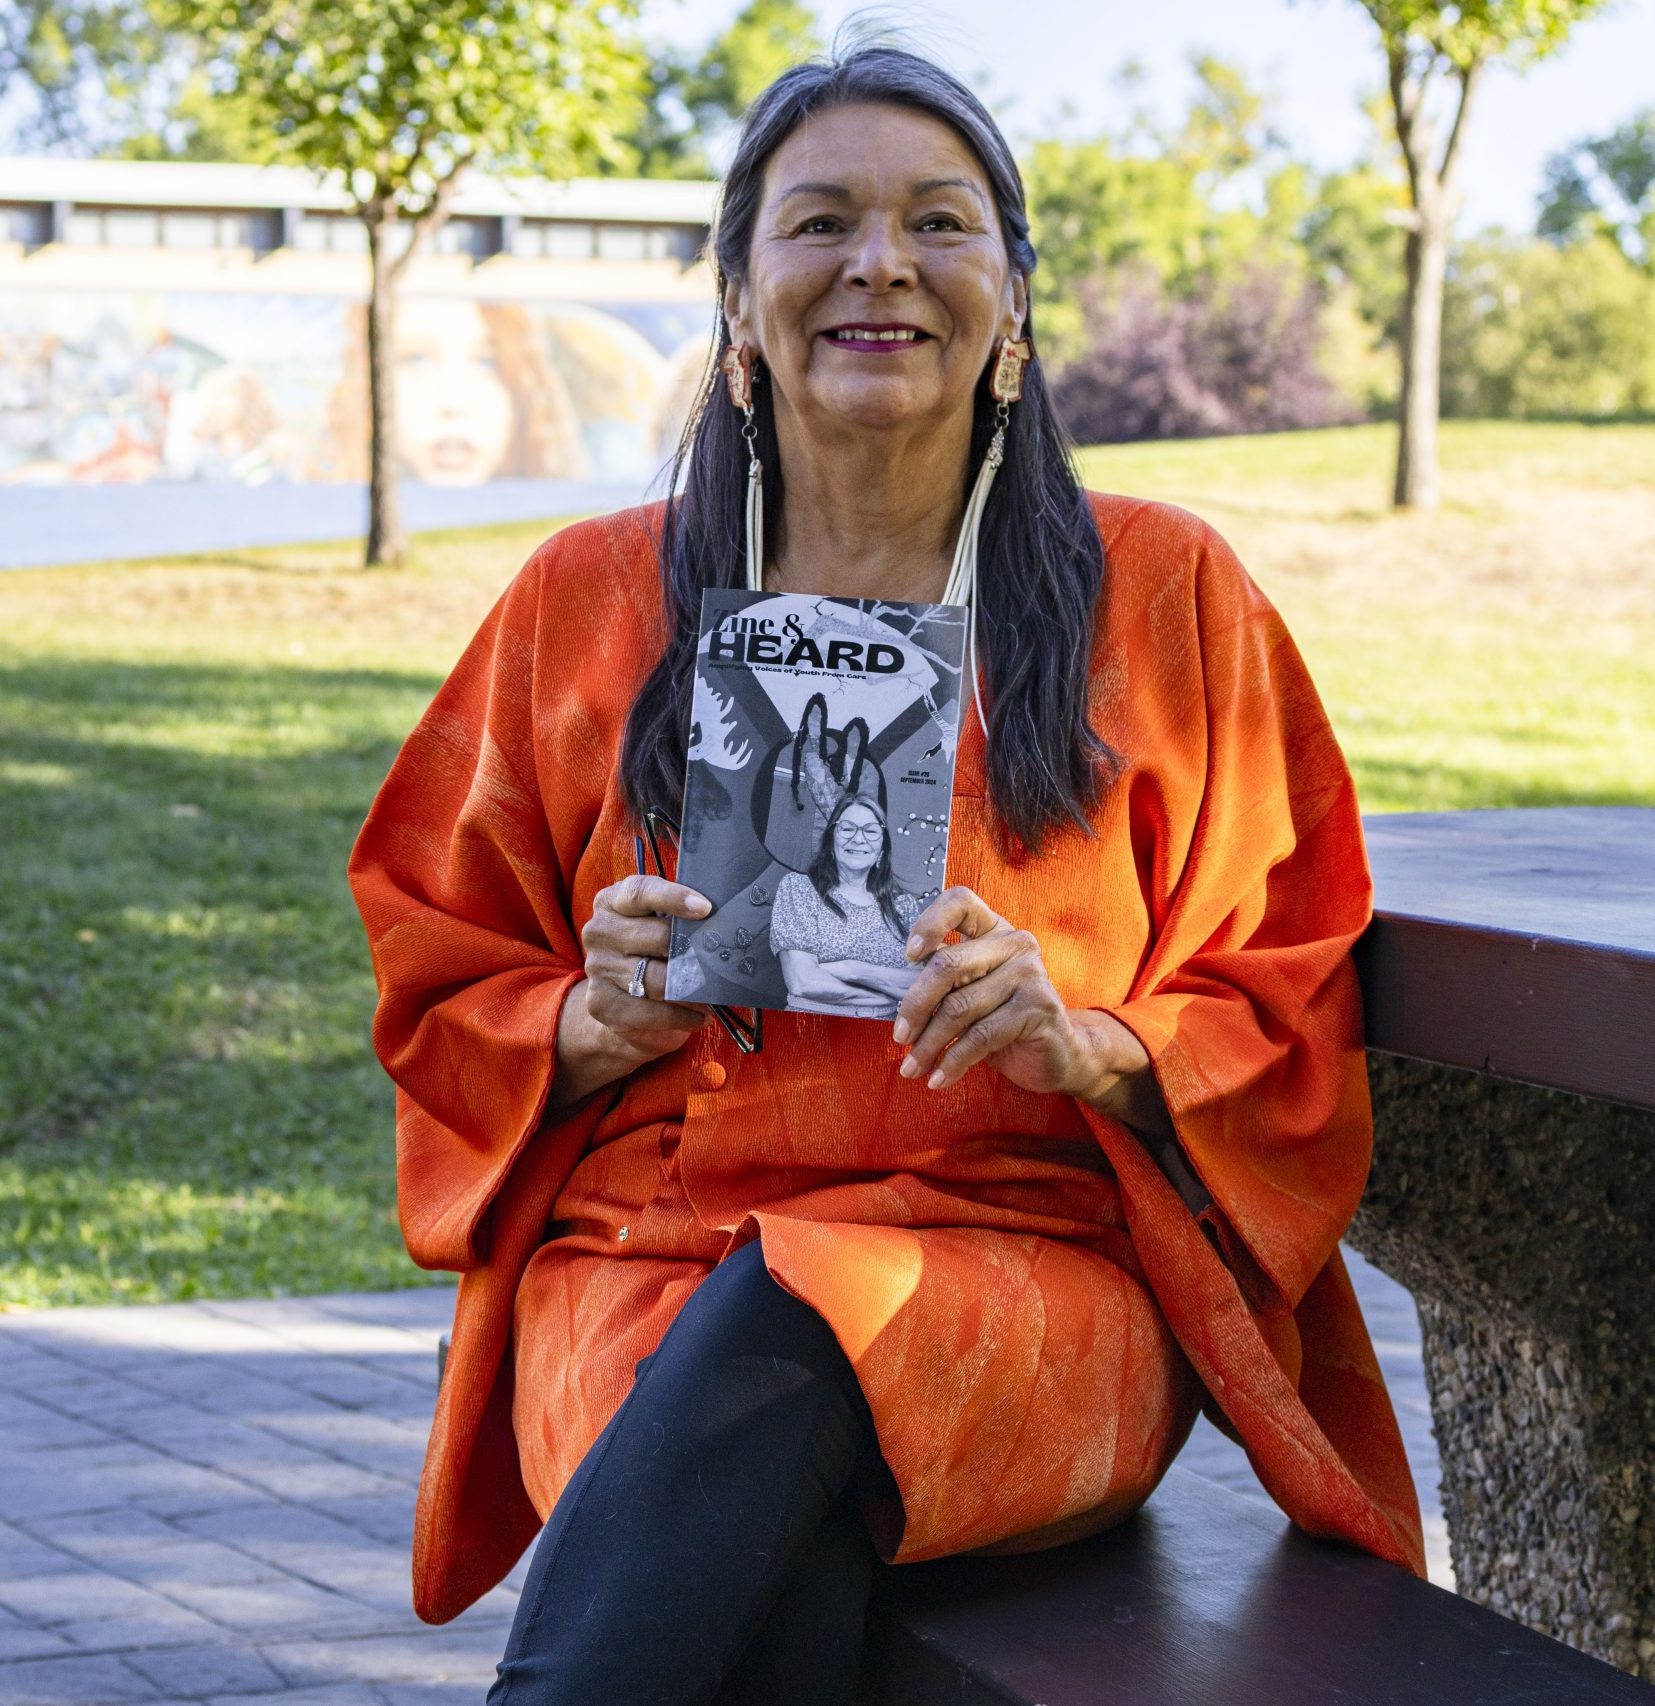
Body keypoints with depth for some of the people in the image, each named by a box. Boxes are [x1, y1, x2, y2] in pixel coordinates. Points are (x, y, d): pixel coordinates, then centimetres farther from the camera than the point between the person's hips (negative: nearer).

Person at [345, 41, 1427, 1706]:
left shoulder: (1160, 593, 10)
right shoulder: (589, 599, 14)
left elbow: (1289, 1021, 11)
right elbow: (440, 990, 18)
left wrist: (1084, 1041, -11)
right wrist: (595, 1020, -5)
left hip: (1030, 1275, -1)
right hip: (643, 1262, 1)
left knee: (791, 1331, -37)